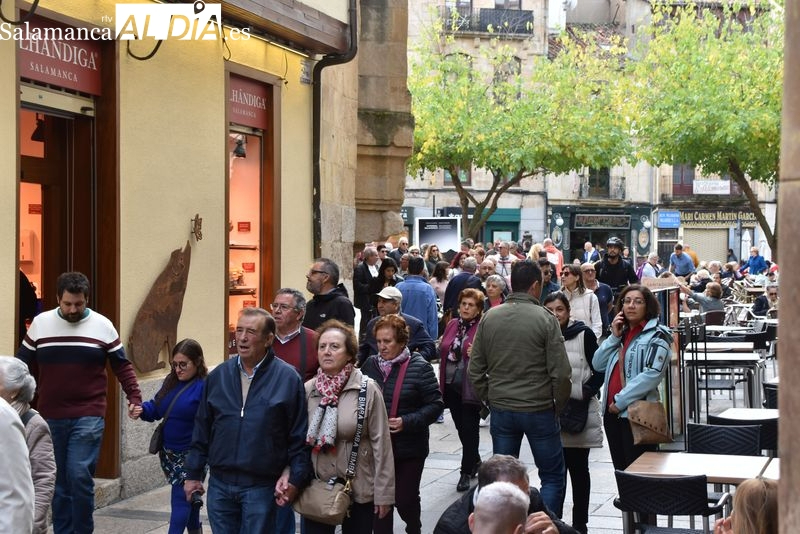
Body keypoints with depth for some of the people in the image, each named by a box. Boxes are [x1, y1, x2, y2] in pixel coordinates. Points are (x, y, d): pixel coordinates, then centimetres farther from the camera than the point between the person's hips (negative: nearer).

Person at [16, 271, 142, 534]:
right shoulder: (40, 323, 5)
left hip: (88, 417, -2)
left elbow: (122, 366, 5)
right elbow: (21, 364, 9)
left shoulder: (103, 325, 1)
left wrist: (134, 398, -6)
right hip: (50, 418, 2)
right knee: (58, 481, 8)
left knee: (80, 476, -11)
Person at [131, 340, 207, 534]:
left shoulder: (205, 386, -16)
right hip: (169, 452, 7)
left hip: (190, 455, -7)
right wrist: (143, 410, -5)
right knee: (188, 496, 19)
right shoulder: (171, 381, 8)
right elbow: (156, 407, 15)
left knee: (180, 498, -6)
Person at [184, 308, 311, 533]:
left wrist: (295, 479, -7)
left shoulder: (288, 378, -8)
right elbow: (202, 429, 11)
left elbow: (299, 436, -5)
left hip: (262, 487, -4)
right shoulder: (219, 375, 5)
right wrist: (193, 474, 11)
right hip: (219, 484, 4)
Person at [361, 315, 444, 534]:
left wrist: (407, 422, -20)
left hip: (409, 448, -3)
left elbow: (436, 405, -9)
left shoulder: (419, 368, -10)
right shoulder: (370, 364, 3)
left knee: (404, 499, 4)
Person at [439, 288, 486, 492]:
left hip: (471, 387, -6)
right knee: (461, 427, 16)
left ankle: (467, 472, 8)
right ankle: (475, 462, 35)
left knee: (469, 429, 0)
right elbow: (442, 352, 18)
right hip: (451, 385, 6)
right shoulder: (452, 325, 10)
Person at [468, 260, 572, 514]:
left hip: (501, 410, 4)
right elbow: (560, 372, -12)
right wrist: (558, 405, 3)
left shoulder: (489, 317, 1)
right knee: (553, 477, 9)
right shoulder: (545, 319, -10)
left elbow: (475, 370, 4)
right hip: (539, 410, -4)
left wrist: (490, 400, 14)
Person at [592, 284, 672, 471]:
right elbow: (597, 364, 12)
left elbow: (652, 375, -19)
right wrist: (614, 337, 1)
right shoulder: (622, 332, 20)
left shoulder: (656, 336, -6)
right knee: (621, 469, 13)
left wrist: (621, 401, -19)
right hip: (612, 413, 8)